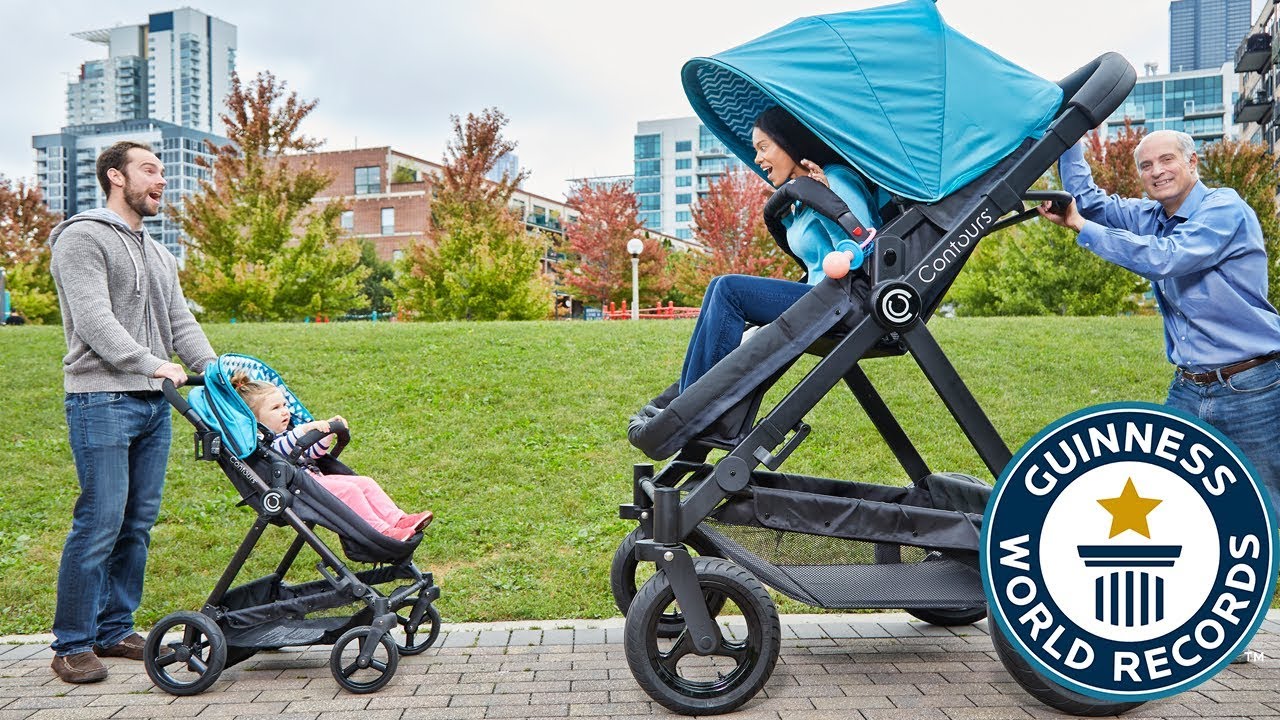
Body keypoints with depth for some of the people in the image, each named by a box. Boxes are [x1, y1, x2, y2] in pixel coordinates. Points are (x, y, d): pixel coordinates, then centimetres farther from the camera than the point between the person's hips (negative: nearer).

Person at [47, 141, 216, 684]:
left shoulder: (159, 255, 22)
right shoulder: (84, 239, -3)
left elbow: (181, 322, 15)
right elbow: (94, 320, -15)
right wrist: (152, 364, -24)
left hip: (153, 404, 8)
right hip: (102, 401, -8)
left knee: (139, 523, 9)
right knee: (100, 522, -8)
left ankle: (115, 630, 20)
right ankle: (72, 644, 3)